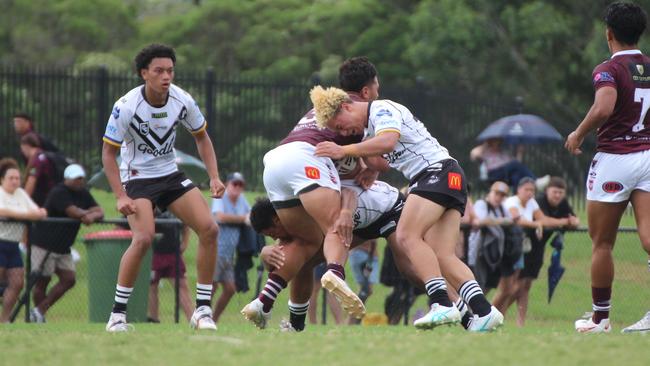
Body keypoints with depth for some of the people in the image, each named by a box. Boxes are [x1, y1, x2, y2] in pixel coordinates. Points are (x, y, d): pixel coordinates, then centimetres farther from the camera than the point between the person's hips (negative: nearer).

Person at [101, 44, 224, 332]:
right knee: (143, 238, -27)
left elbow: (201, 137, 9)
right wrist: (121, 197, -21)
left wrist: (214, 177, -3)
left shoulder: (182, 101, -9)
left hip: (171, 175, 5)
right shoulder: (126, 107, -20)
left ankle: (203, 310, -1)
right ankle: (117, 314, -14)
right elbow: (108, 152, -12)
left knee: (209, 229, -11)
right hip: (137, 178, -5)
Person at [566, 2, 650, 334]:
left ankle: (600, 318, 19)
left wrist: (578, 134, -13)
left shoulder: (608, 69, -9)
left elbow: (604, 107, -27)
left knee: (601, 243, 10)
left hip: (615, 159, -5)